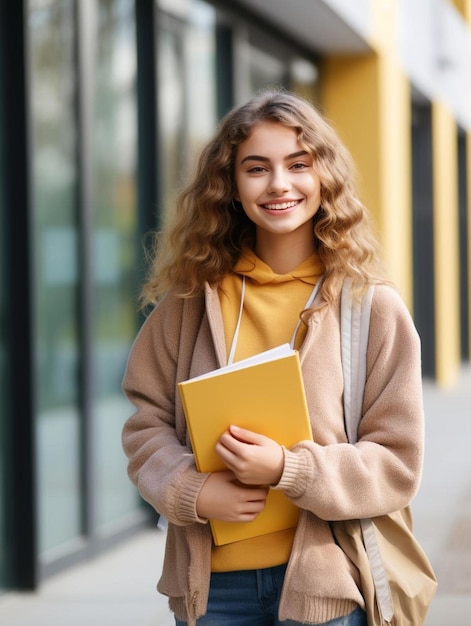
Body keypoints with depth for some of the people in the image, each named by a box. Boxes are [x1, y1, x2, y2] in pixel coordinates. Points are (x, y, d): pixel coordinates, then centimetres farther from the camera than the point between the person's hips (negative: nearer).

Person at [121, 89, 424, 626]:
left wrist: (289, 470, -19)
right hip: (210, 580, 1)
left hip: (322, 579, -1)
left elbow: (398, 464, -5)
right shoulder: (192, 297, 1)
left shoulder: (374, 308, -4)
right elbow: (148, 420, 5)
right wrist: (191, 491, -14)